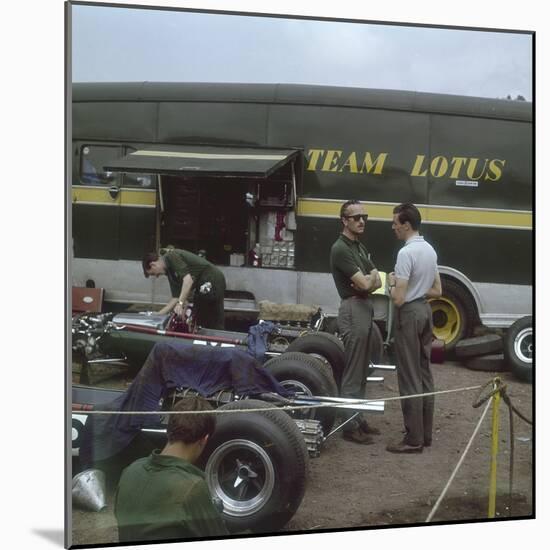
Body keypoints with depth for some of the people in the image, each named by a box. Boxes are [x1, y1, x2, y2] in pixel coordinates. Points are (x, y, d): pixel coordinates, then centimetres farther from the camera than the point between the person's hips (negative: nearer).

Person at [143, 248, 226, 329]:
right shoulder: (170, 270, 18)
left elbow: (188, 279, -25)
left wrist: (180, 303, -27)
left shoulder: (171, 256, -10)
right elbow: (176, 297, 16)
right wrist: (159, 314, 15)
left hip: (211, 280, -10)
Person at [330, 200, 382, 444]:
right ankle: (349, 426, 3)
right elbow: (365, 283, -20)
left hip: (365, 308, 10)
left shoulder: (360, 247, 16)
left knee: (362, 372, 14)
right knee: (352, 373, -4)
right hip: (353, 310, -10)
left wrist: (369, 280, -11)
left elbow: (376, 282, 11)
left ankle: (358, 419, 23)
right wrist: (372, 275, 2)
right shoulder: (340, 249, -14)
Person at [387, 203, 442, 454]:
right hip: (425, 311, 9)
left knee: (410, 379, -3)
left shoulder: (406, 252, -20)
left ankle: (414, 438, 2)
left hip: (409, 314, -9)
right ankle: (426, 433, 22)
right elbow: (437, 291, 15)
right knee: (424, 374, 13)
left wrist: (392, 283, -4)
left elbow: (398, 298, -22)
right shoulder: (430, 249, 9)